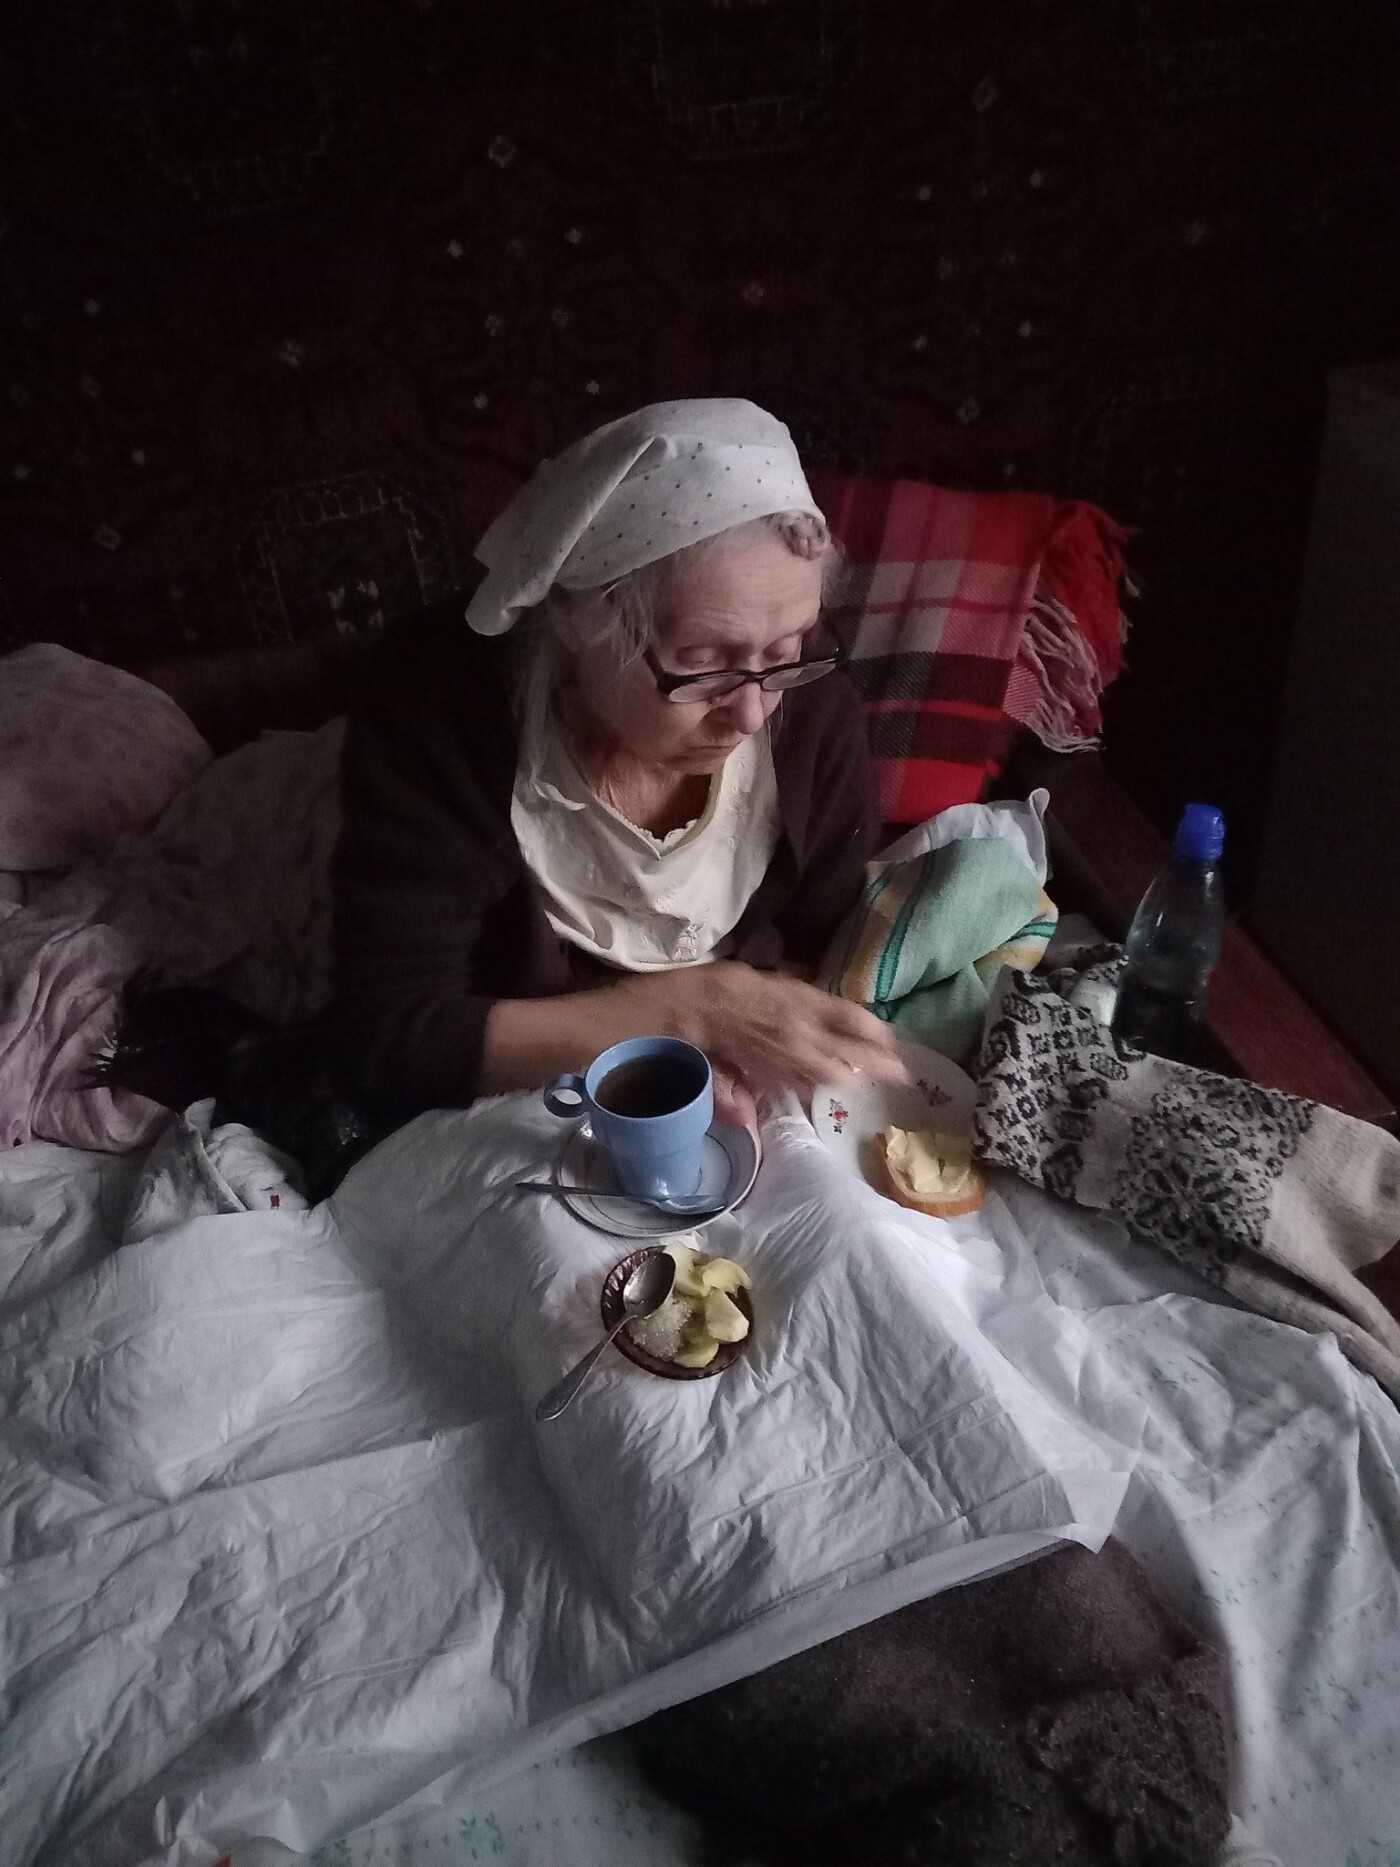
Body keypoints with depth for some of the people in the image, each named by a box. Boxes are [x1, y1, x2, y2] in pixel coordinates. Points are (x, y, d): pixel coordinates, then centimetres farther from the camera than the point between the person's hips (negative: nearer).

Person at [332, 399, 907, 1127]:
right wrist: (691, 1009, -29)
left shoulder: (811, 702, -14)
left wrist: (743, 1047, -23)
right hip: (503, 1115, -1)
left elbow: (831, 951, -3)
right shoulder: (442, 704, -23)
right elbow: (392, 1038, -23)